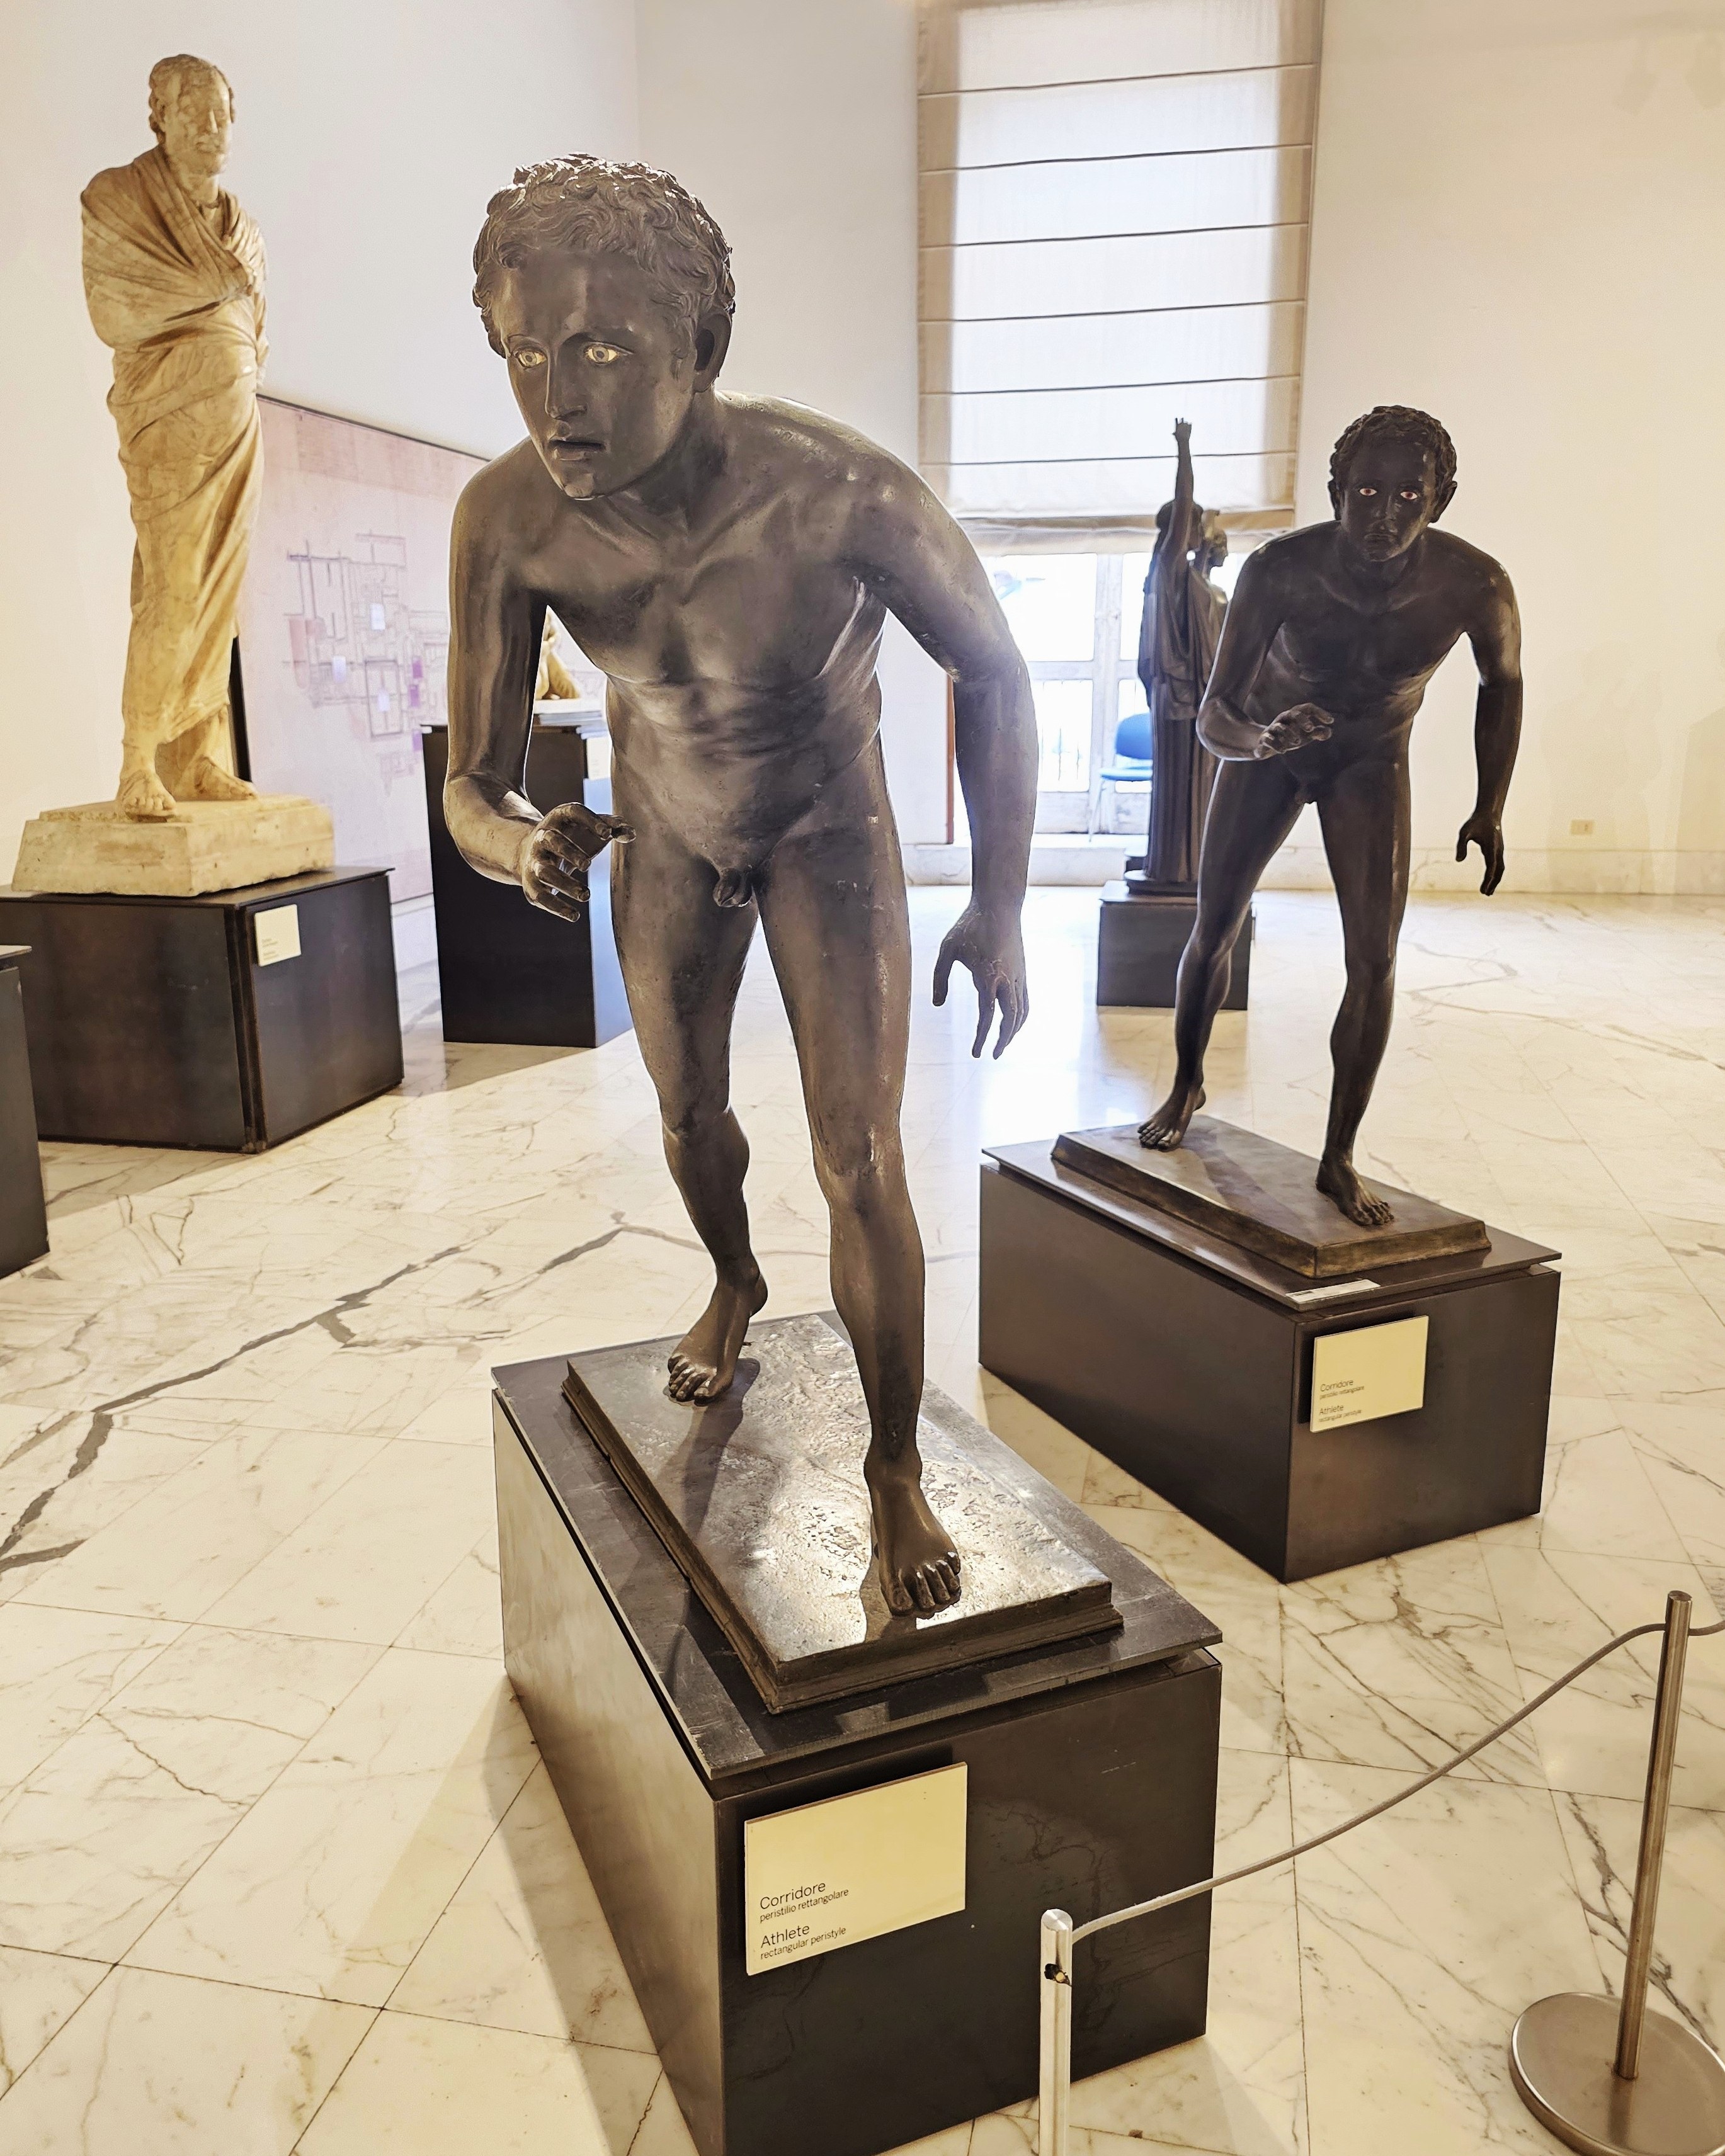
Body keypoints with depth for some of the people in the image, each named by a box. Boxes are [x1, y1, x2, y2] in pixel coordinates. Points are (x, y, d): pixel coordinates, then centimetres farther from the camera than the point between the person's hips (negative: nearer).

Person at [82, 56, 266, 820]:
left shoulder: (238, 223, 20)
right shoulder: (116, 198, 2)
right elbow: (114, 312, -8)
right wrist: (214, 294, -6)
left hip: (235, 416, 6)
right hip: (168, 418, -6)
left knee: (219, 589, 1)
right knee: (172, 589, -16)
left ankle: (199, 759, 3)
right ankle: (139, 769, -13)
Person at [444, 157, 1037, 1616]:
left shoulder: (844, 494, -36)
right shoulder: (508, 520, -29)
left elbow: (991, 670, -18)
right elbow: (473, 782, -21)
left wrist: (1001, 908, -17)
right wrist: (520, 846, -46)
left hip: (829, 832, -3)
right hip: (664, 835, 3)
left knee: (861, 1161, -8)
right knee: (689, 1117, 20)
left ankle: (896, 1471, 12)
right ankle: (735, 1286, 54)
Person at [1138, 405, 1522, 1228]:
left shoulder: (1473, 586, -29)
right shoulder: (1279, 570, -33)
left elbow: (1503, 682, -6)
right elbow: (1213, 715, -31)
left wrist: (1490, 808, -2)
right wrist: (1261, 740, -54)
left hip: (1369, 762, 0)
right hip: (1264, 745, 0)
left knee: (1374, 960, -11)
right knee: (1213, 932, 5)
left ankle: (1339, 1159, 0)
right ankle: (1186, 1089, 31)